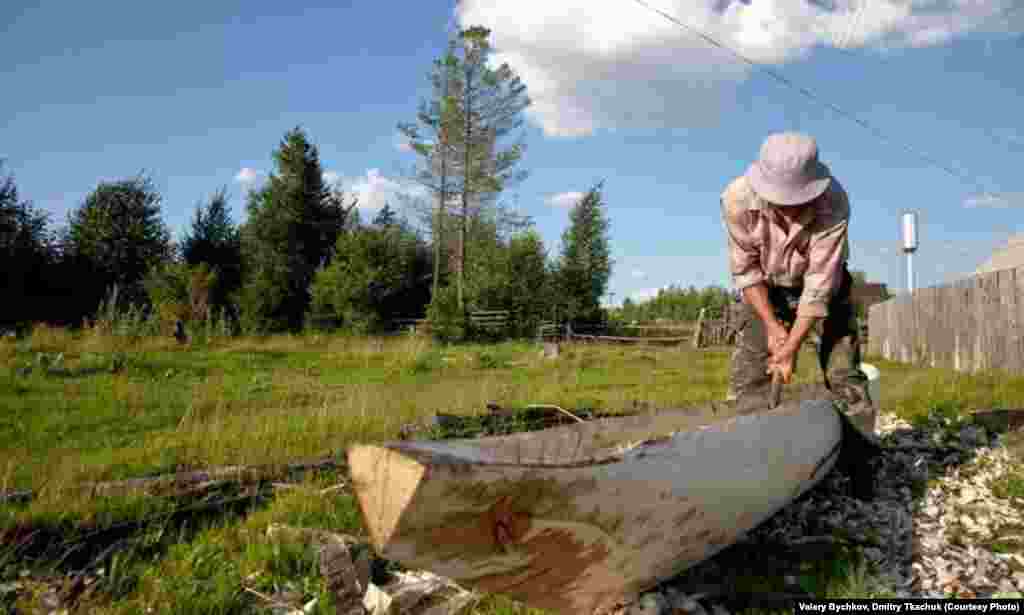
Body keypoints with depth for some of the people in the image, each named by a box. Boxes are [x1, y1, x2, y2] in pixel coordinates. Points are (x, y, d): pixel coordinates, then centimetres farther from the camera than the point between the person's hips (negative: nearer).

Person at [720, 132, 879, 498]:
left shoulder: (833, 202, -34)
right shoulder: (738, 198, -30)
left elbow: (819, 284, -31)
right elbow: (745, 269, -18)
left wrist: (793, 346, -30)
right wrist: (772, 325, -19)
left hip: (822, 287, -1)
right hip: (764, 288, 1)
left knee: (844, 373, -4)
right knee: (747, 377, -5)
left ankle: (860, 465, 6)